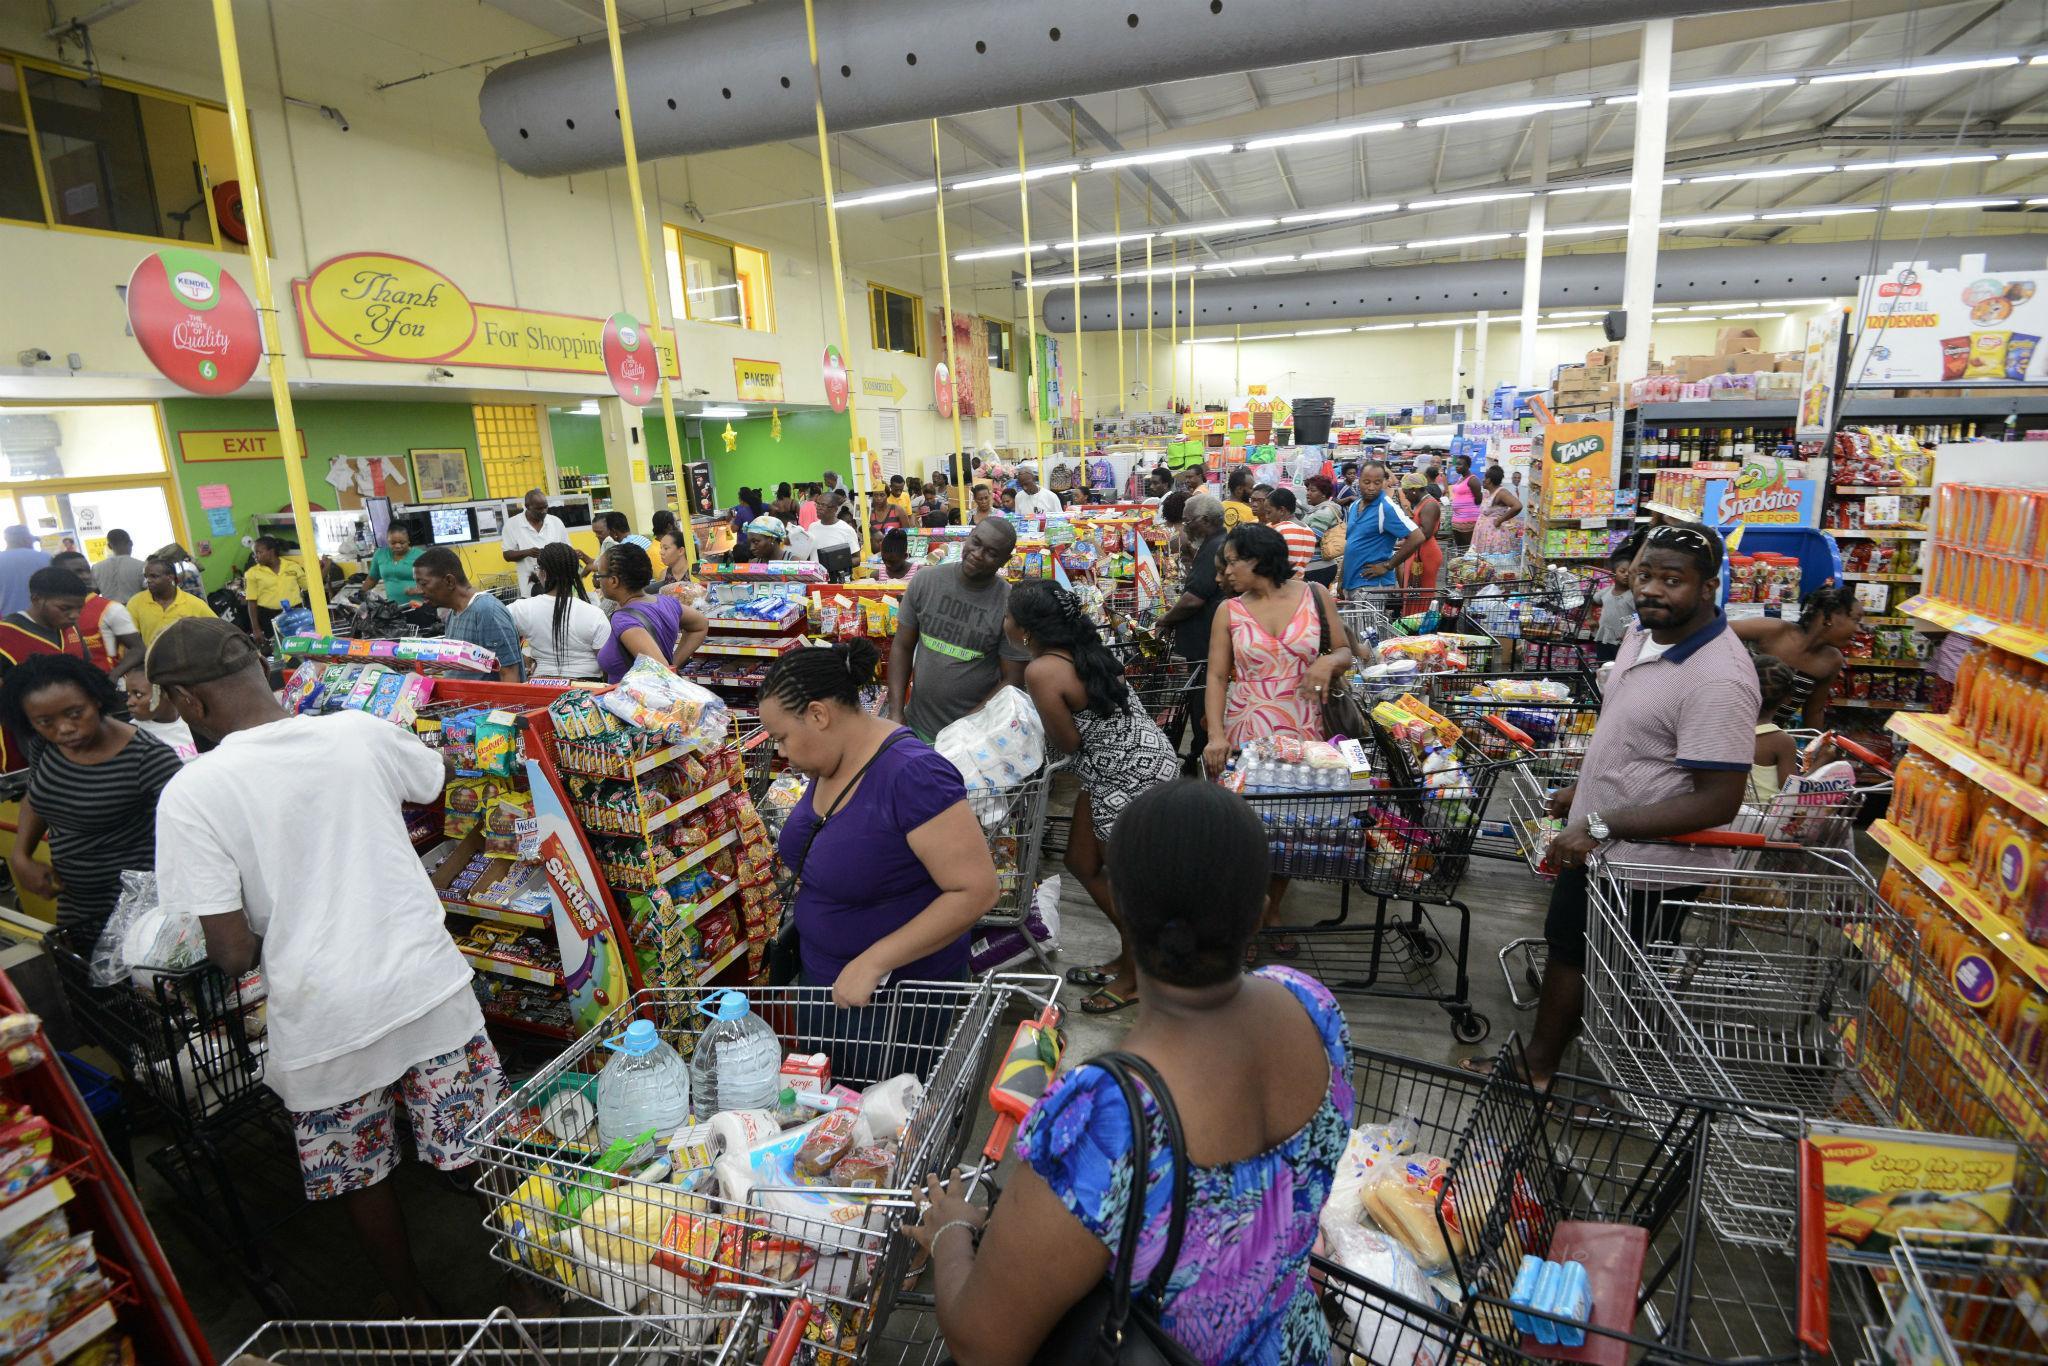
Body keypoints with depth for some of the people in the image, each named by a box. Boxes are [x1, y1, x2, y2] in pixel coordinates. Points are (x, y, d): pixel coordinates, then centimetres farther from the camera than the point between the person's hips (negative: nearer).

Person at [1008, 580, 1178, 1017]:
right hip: (1110, 770, 9)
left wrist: (1034, 711, 0)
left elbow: (1068, 743, -16)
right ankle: (1128, 954, 37)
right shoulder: (1080, 647, 0)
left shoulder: (1042, 672, -25)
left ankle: (1134, 978, 31)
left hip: (1131, 776, -9)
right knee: (1082, 862, 19)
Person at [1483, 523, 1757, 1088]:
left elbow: (1718, 801, -28)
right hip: (1594, 842, 9)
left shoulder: (1718, 679, -28)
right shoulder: (1643, 633, 1)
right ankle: (1538, 1063, 44)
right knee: (1566, 948, 24)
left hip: (1642, 862, -9)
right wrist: (1583, 790, 19)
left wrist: (1602, 826, -28)